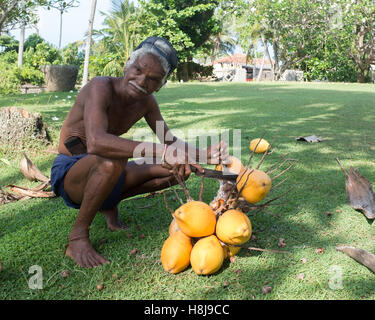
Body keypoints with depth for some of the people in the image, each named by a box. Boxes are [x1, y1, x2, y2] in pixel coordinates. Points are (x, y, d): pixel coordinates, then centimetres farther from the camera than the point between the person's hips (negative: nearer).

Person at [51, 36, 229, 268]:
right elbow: (96, 142, -42)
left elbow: (171, 142, 4)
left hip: (103, 172, 7)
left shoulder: (147, 102, -2)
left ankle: (109, 203, 10)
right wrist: (162, 152, -50)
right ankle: (77, 238, -20)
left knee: (180, 170, -2)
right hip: (68, 174, -7)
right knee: (112, 160, -41)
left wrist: (204, 154, -16)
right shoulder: (101, 87, -24)